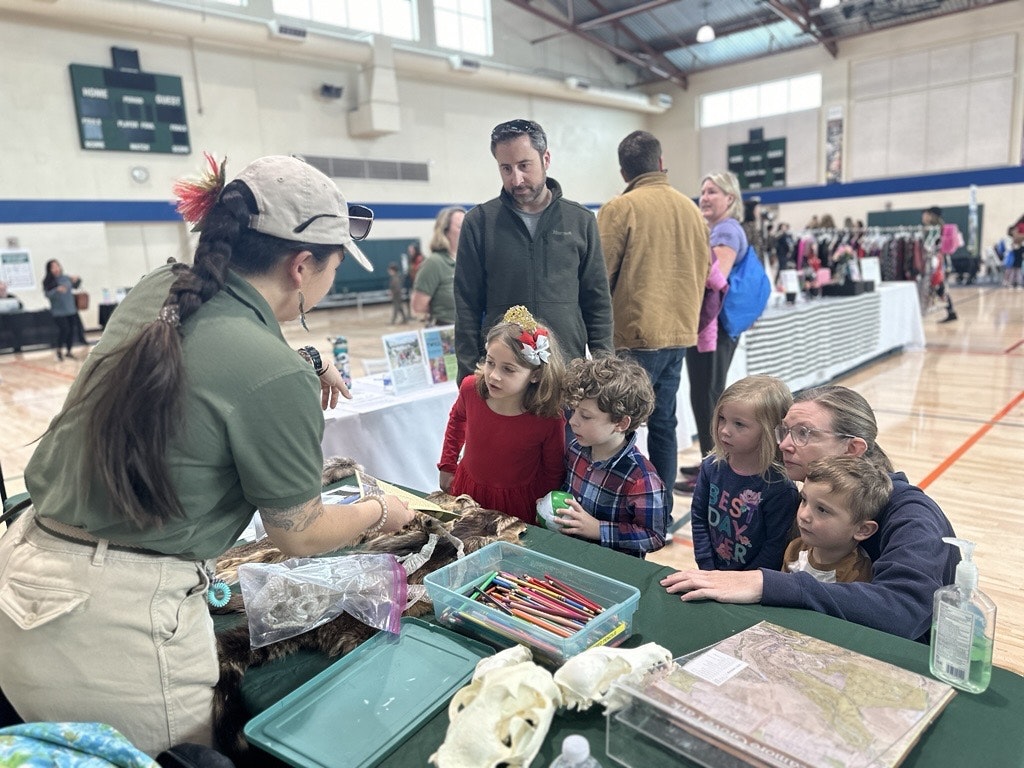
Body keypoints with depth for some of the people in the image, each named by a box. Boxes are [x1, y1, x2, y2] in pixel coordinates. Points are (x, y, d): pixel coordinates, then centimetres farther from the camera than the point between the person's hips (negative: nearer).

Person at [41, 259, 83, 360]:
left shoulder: (66, 278, 4)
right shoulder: (48, 282, -7)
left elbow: (76, 286, 20)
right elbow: (48, 294, -15)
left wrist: (77, 280, 0)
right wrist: (57, 290, -30)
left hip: (71, 310, 4)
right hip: (58, 311, -4)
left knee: (72, 330, 6)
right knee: (64, 329, -15)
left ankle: (68, 351, 23)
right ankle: (59, 350, 9)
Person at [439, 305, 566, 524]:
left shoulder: (549, 419, -29)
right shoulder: (471, 388, -20)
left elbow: (554, 472, -10)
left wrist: (542, 513, -7)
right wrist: (447, 467, 9)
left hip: (517, 502, -3)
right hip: (467, 489, 3)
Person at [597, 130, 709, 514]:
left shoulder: (621, 208, -8)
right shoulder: (691, 208, 10)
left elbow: (598, 277, -9)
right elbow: (703, 268, 16)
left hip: (637, 334, -6)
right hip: (679, 331, 7)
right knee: (663, 423, 13)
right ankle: (662, 510, 20)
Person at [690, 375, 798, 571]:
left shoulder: (780, 488, -16)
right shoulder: (711, 467, -4)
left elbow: (776, 547, -11)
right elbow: (699, 519, 3)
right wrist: (708, 570, -1)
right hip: (714, 571, 2)